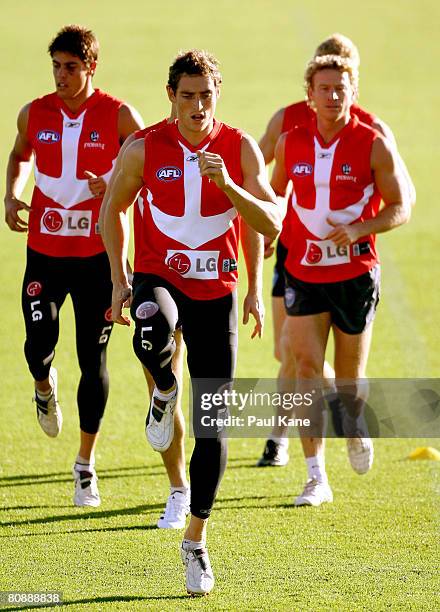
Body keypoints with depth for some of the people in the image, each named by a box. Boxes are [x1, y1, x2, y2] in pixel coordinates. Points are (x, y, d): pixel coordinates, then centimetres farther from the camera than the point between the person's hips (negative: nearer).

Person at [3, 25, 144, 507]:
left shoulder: (119, 117, -7)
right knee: (39, 344, -10)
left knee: (93, 359, 2)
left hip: (98, 254, -2)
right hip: (44, 250, 2)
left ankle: (86, 464, 14)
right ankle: (44, 388, 30)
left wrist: (114, 188, -18)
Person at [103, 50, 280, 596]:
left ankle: (196, 542, 14)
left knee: (212, 427, 0)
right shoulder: (145, 149, -4)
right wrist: (119, 281, 2)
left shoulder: (240, 148, -4)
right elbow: (113, 210, 9)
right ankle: (164, 392, -3)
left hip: (216, 291, 1)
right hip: (158, 277, -1)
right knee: (153, 337, -40)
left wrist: (227, 185, -25)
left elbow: (271, 225, -9)